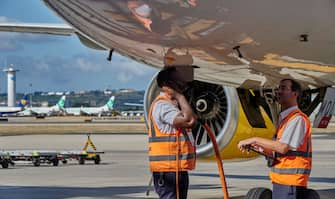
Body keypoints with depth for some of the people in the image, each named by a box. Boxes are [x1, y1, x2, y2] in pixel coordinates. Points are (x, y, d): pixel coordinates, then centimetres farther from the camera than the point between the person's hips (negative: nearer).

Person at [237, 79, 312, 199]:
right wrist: (259, 147, 5)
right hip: (279, 181, 10)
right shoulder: (283, 118, 19)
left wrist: (255, 140, -14)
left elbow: (283, 147, -21)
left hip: (291, 182, -10)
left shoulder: (298, 119, -12)